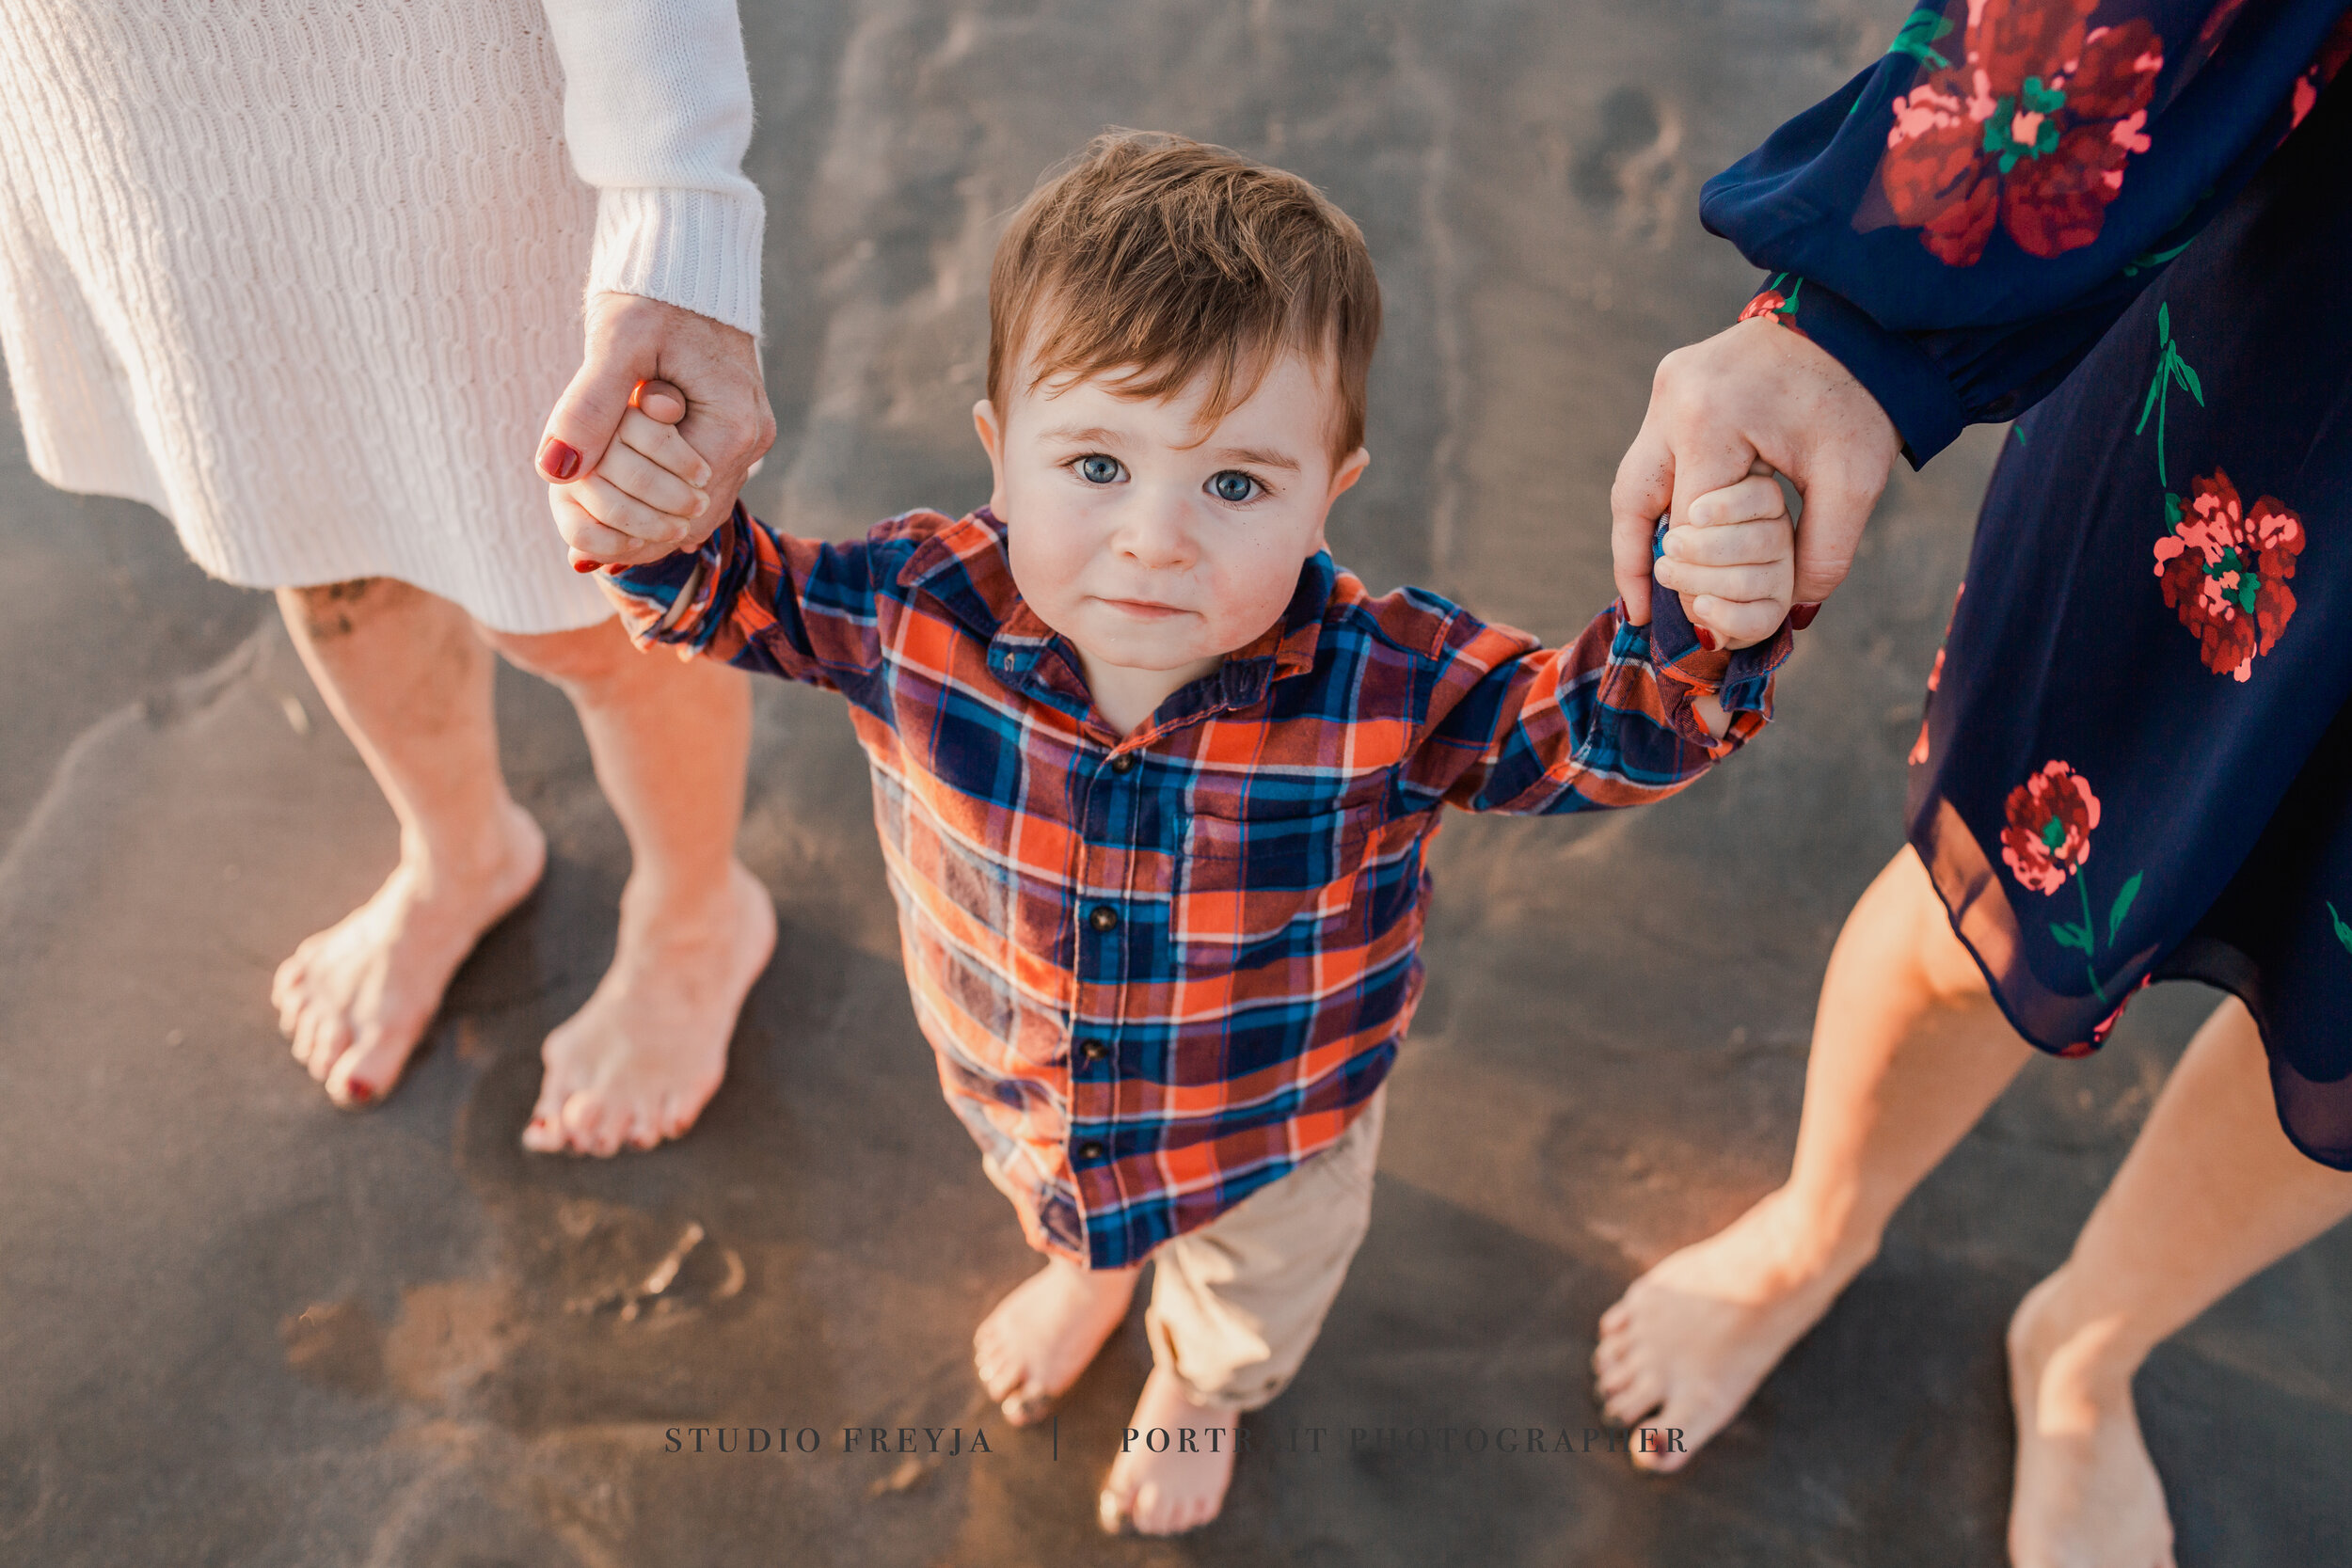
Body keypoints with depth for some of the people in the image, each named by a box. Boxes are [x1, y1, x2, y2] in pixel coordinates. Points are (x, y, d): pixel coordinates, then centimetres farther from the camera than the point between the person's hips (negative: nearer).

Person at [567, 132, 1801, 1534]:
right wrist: (655, 526, -38)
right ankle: (1087, 1271, 79)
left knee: (1251, 1300, 35)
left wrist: (1710, 631, -49)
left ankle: (1201, 1389, 74)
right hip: (1016, 1095, 1)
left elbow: (1593, 730, -28)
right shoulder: (921, 609, -32)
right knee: (1051, 1197, 40)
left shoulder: (1393, 685, -38)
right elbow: (736, 597, -16)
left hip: (1275, 1126, -1)